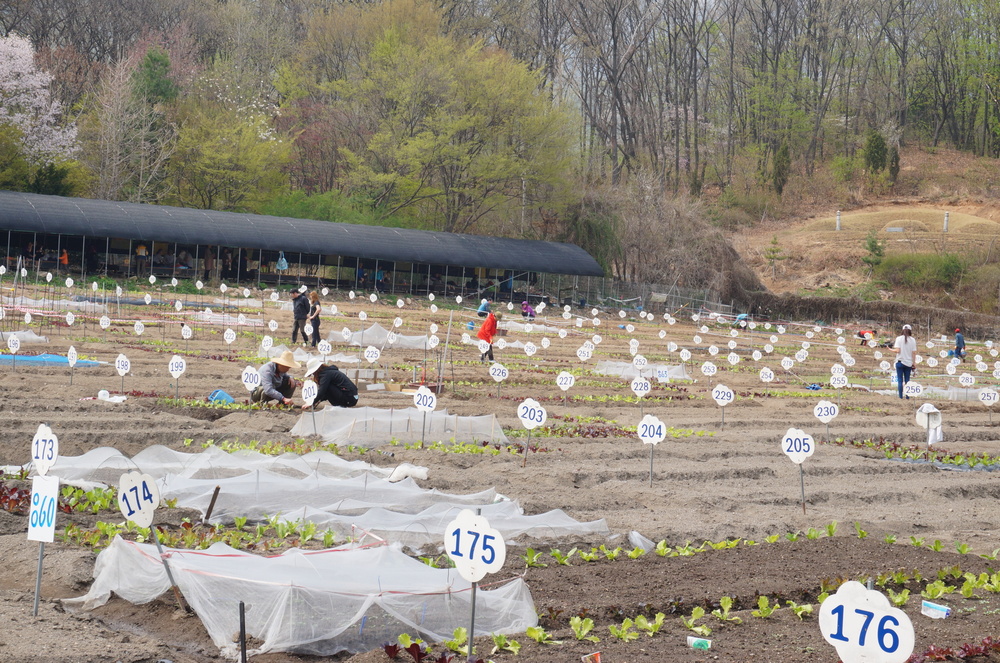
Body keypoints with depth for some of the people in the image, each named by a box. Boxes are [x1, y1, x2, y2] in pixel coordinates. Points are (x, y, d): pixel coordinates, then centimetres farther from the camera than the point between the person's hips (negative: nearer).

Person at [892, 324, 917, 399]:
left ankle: (900, 396, -3)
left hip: (900, 362, -2)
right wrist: (913, 362, 7)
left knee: (900, 380, 1)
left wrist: (892, 349, 7)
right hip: (909, 362, 2)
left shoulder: (899, 338, -5)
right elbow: (914, 353, -1)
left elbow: (897, 350, -13)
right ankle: (908, 396, 7)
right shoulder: (913, 340, 0)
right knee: (907, 380, 10)